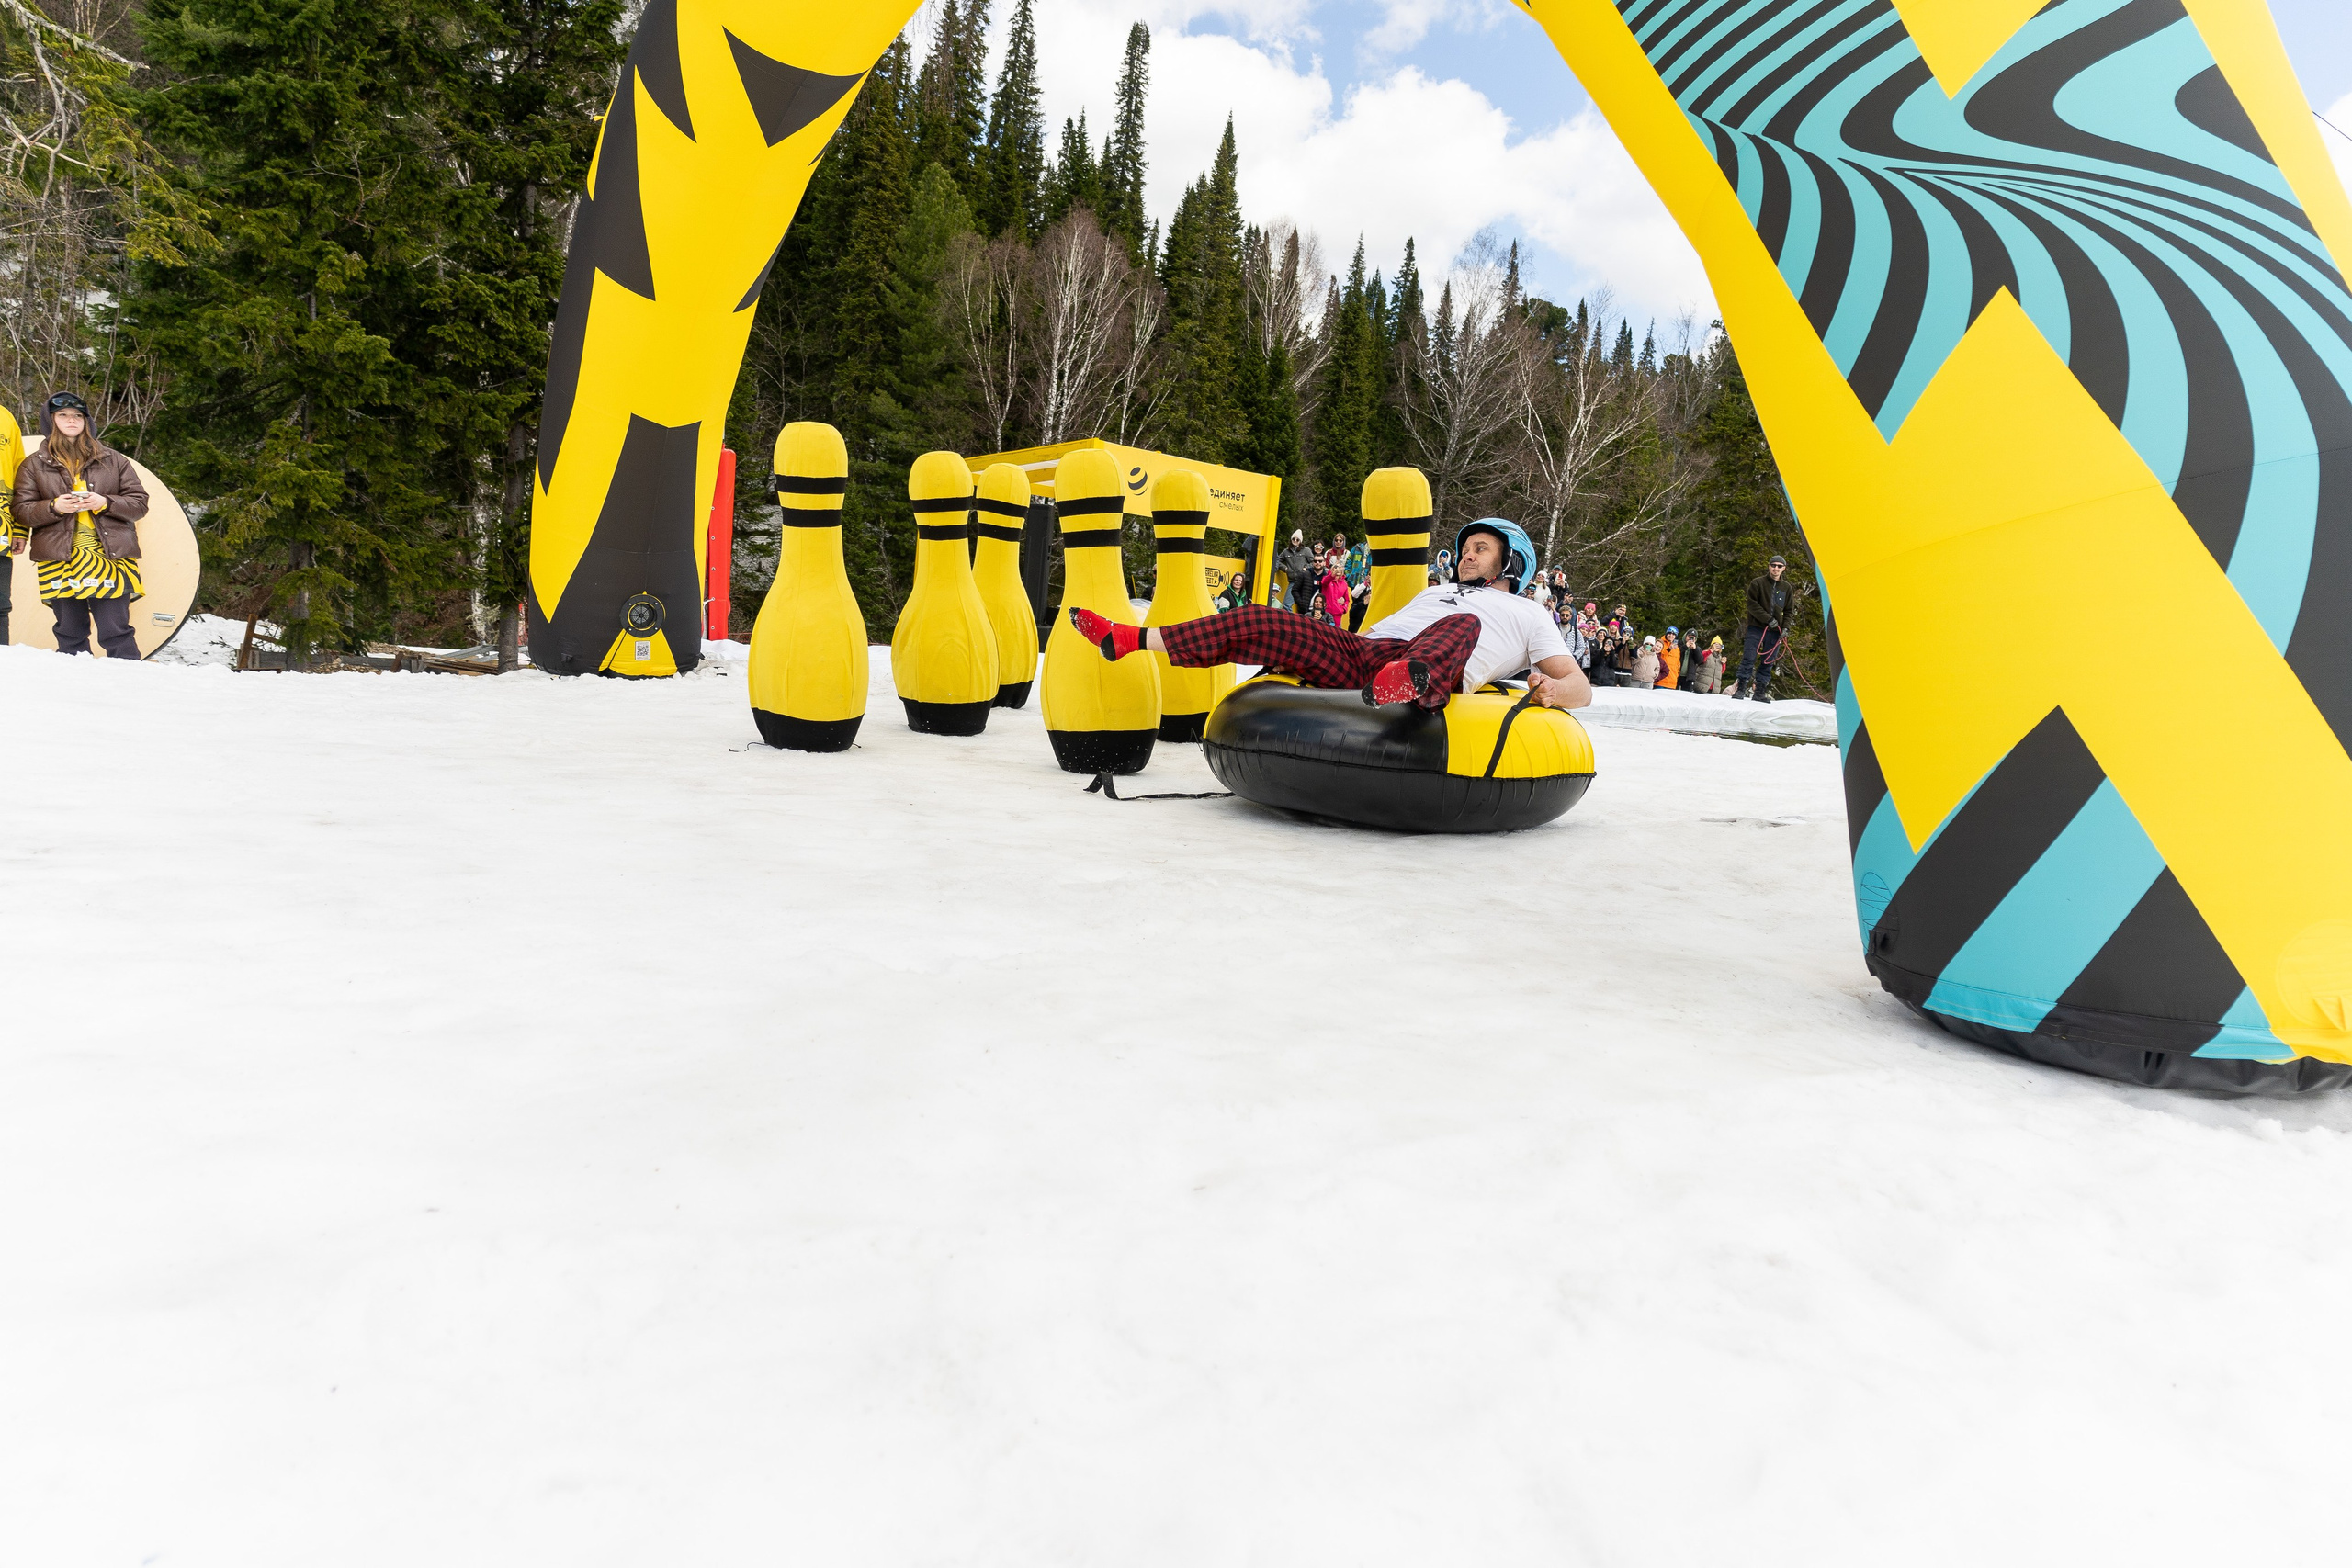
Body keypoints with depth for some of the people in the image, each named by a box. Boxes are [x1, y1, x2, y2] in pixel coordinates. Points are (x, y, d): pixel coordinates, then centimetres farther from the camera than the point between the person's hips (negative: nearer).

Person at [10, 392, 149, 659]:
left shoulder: (113, 460, 12)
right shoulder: (34, 465, 12)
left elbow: (139, 502, 9)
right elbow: (20, 509, 8)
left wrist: (106, 503, -10)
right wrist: (54, 506, -11)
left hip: (109, 556, -1)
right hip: (58, 562, 1)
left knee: (116, 633, -6)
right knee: (70, 636, 5)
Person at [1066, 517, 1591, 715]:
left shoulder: (1526, 615, 24)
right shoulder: (1434, 593, 40)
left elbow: (1580, 687, 14)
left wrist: (1551, 690, -11)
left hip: (1432, 667, -5)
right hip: (1358, 650, 6)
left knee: (1462, 623, -36)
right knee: (1252, 623, -4)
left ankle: (1412, 687, -69)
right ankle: (1129, 639, -3)